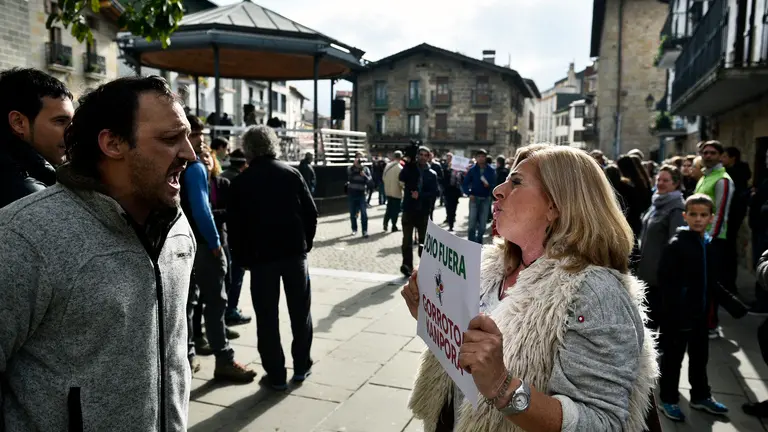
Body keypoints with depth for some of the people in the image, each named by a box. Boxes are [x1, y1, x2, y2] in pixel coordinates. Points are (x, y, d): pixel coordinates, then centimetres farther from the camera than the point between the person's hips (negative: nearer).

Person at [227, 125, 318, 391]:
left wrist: (241, 259, 8)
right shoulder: (291, 173, 2)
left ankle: (276, 375, 11)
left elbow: (235, 225, -1)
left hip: (260, 255, -1)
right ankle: (301, 367, 22)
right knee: (300, 310, 13)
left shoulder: (240, 182, 0)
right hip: (295, 251, 2)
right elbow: (311, 211, -1)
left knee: (267, 316, 7)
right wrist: (306, 242, 10)